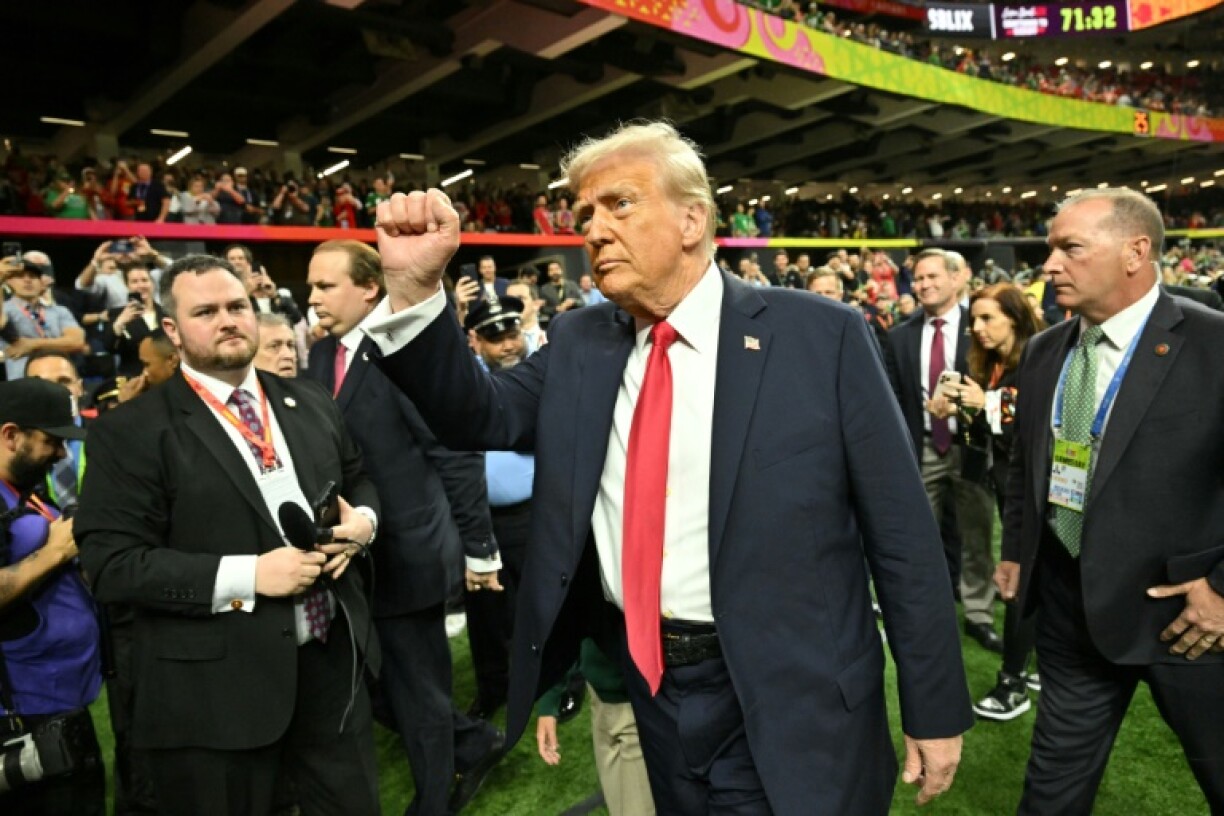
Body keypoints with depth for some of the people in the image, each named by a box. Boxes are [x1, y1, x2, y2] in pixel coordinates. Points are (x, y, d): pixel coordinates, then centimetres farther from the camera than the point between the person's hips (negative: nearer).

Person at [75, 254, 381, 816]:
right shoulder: (132, 431, -8)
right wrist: (247, 576, -22)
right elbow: (111, 564, -14)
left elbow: (359, 481, 19)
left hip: (333, 657, 5)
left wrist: (363, 520, -5)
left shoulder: (308, 402, 8)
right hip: (218, 685, -4)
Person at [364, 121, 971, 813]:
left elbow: (902, 532, -8)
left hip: (785, 699, -4)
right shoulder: (578, 344, 4)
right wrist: (416, 289, -16)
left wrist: (936, 709, -4)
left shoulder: (820, 335, -10)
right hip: (643, 683, 5)